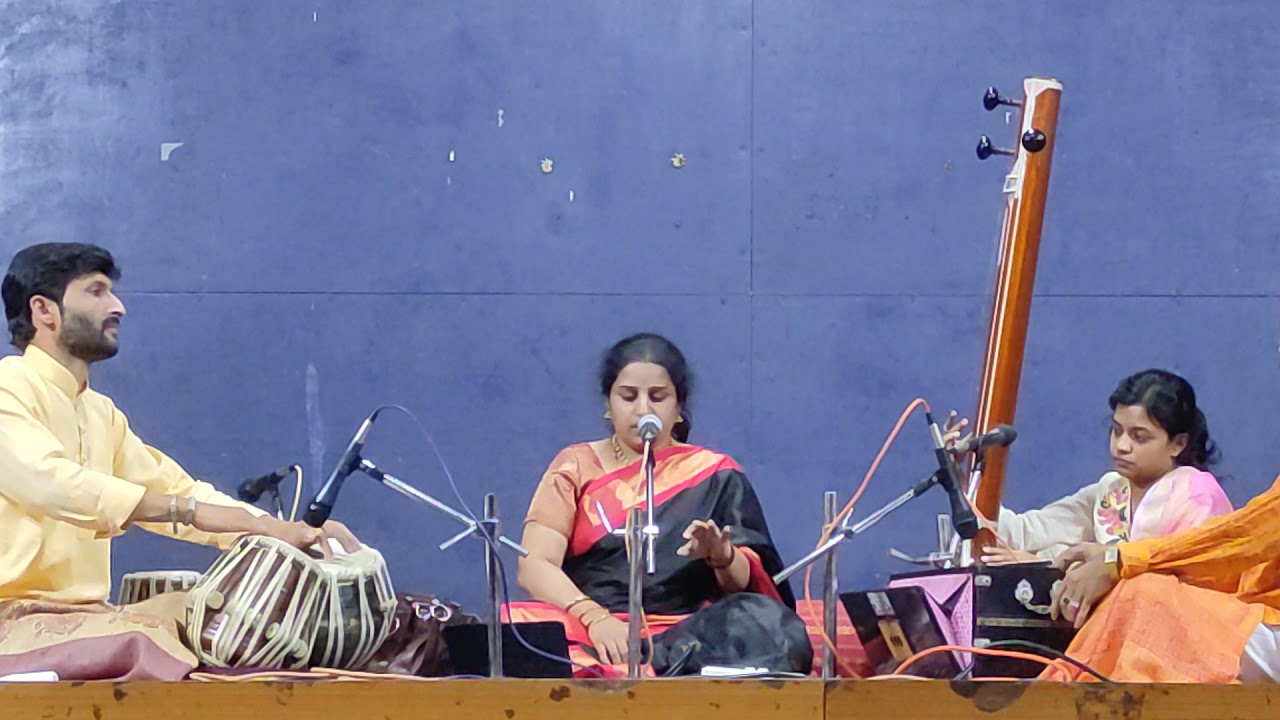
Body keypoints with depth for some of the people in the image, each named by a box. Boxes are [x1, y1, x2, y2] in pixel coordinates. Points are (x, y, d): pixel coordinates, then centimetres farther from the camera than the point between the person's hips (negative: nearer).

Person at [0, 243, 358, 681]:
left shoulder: (100, 413, 20)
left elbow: (178, 490, 14)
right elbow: (51, 482, -24)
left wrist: (292, 531, -2)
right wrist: (191, 510, -30)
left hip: (86, 612, 8)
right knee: (146, 641, -32)